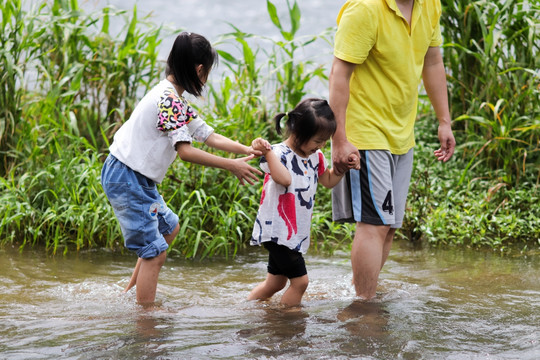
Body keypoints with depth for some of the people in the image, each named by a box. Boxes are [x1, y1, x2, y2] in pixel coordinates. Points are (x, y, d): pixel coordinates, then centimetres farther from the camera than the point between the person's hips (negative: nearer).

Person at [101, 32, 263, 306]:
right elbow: (185, 150, -27)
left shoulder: (176, 100, 13)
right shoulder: (168, 99, -20)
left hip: (138, 178, 11)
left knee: (169, 227, 26)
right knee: (154, 250, -9)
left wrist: (247, 150, 0)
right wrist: (231, 165, -24)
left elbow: (210, 136, 14)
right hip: (126, 178, -11)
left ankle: (130, 292, 30)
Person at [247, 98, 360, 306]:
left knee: (276, 281, 17)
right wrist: (267, 152, -44)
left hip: (295, 232, 9)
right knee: (299, 280, -11)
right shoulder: (279, 154, -16)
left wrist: (343, 166, 7)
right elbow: (285, 179, -36)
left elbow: (328, 181, 24)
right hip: (277, 231, -9)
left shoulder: (315, 157, 9)